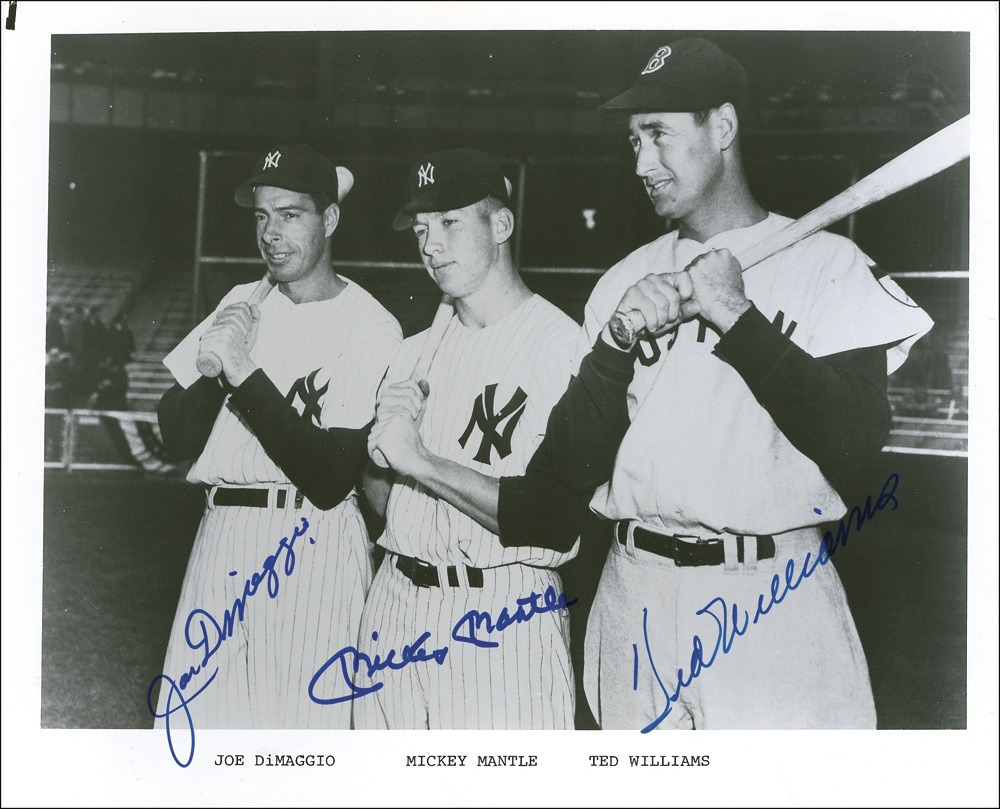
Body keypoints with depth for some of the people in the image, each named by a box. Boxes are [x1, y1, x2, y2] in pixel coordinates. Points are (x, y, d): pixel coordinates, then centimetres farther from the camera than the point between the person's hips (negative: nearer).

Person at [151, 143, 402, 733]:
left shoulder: (371, 326, -7)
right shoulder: (241, 304, 12)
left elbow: (330, 480, -16)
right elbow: (178, 440, 8)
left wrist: (248, 373, -18)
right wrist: (214, 366, -11)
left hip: (311, 547, -5)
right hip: (221, 540, 5)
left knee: (300, 720, -2)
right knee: (193, 720, 8)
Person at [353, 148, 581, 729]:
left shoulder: (565, 346, -10)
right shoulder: (416, 353, 13)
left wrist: (423, 462, -18)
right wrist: (381, 446, -5)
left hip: (502, 621, -6)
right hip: (395, 609, 6)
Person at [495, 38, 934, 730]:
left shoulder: (828, 264, -2)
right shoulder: (625, 281, 10)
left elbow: (854, 451, -14)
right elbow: (573, 470, 3)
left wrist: (737, 317, -13)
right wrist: (620, 338, -10)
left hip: (771, 601, -4)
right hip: (635, 594, 4)